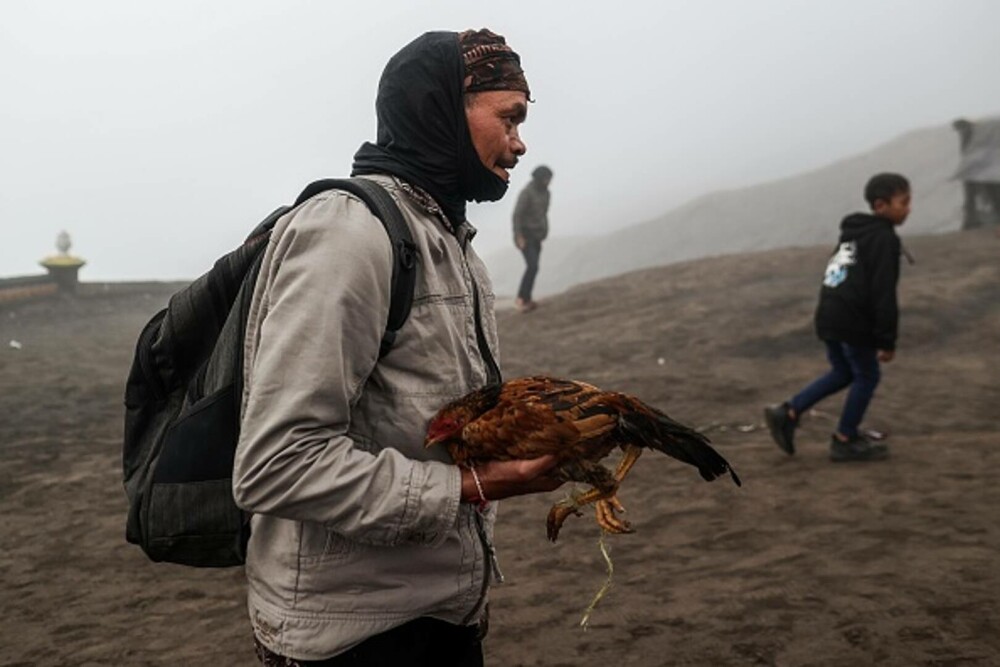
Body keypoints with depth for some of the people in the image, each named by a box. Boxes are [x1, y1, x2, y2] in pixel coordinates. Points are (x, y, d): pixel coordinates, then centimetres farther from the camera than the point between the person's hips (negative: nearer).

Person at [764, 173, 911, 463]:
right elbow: (884, 294, -16)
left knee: (843, 373, 22)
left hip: (828, 316, 9)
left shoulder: (853, 234, 18)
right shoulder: (885, 240, -11)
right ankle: (845, 441, 18)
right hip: (852, 323, -9)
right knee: (867, 376, 9)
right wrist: (887, 341, -12)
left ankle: (788, 413, 14)